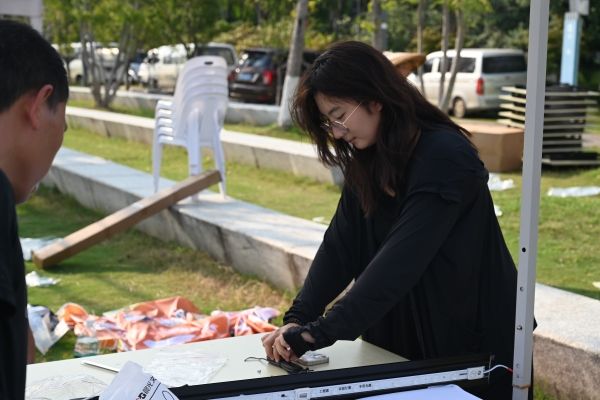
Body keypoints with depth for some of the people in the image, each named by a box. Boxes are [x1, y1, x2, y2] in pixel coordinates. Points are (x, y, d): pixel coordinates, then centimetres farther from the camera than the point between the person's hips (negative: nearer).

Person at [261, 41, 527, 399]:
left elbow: (399, 261, -32)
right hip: (400, 342, 7)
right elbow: (339, 246, -4)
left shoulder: (445, 158, -24)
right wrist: (299, 318, -17)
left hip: (472, 344, -7)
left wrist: (321, 332, -36)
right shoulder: (367, 163, 1)